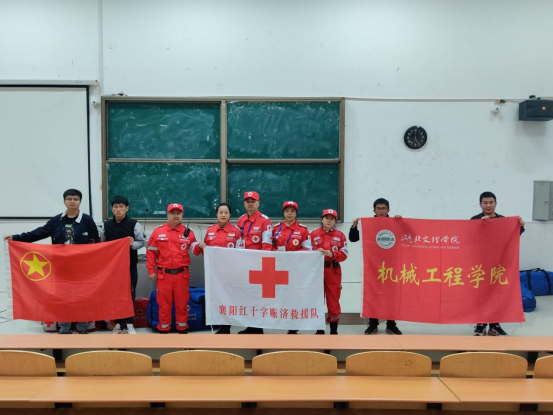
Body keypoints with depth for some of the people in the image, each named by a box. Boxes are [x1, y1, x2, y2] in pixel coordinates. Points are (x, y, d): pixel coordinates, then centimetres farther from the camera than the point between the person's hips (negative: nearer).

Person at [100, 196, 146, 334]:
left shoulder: (134, 224, -6)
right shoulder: (106, 225, 4)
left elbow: (142, 242, -3)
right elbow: (102, 244, 11)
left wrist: (133, 244, -22)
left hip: (130, 266, -3)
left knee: (130, 294, 4)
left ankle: (129, 324, 14)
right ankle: (118, 324, 19)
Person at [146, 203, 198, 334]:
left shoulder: (188, 232, 4)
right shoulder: (158, 231, 2)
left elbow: (193, 248, 5)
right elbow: (151, 252, 4)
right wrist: (151, 270, 0)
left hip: (182, 274, 1)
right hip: (163, 274, -1)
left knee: (182, 303, 9)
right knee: (164, 303, 7)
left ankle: (182, 329, 23)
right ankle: (163, 330, 20)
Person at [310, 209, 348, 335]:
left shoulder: (340, 235, 3)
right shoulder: (314, 234, 3)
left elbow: (344, 254, -3)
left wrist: (332, 254, -19)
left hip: (333, 271, 0)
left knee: (333, 300, 4)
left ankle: (334, 330, 15)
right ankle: (319, 329, 19)